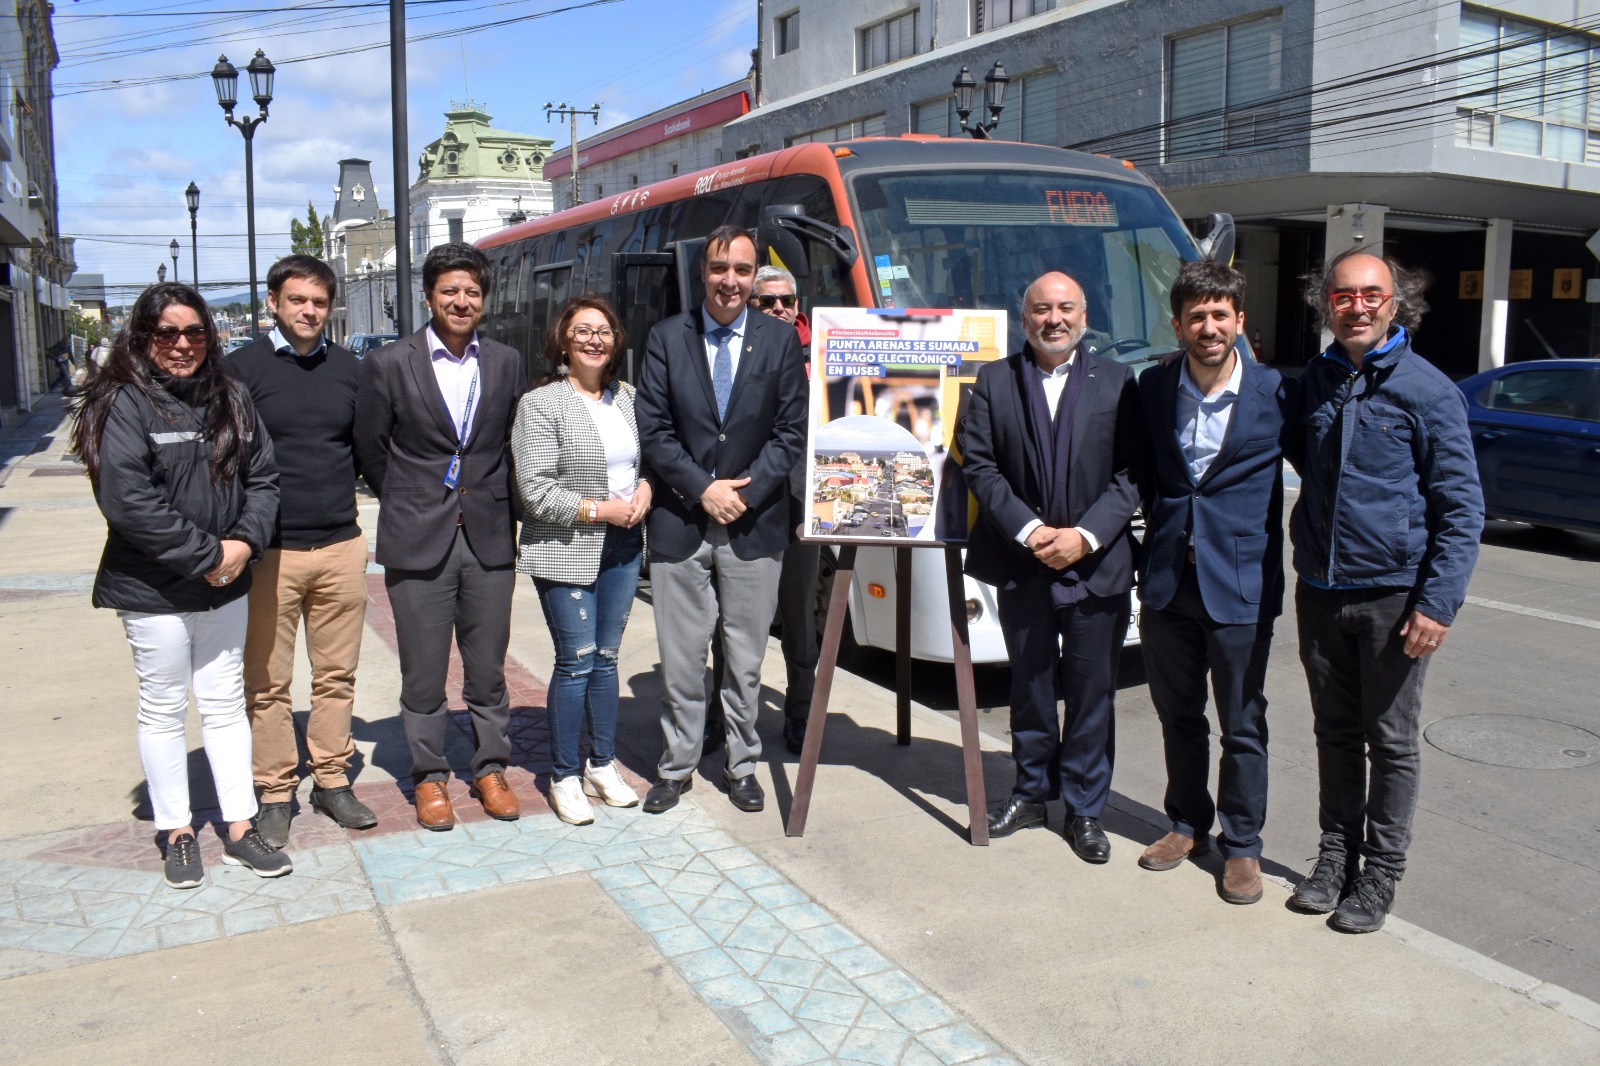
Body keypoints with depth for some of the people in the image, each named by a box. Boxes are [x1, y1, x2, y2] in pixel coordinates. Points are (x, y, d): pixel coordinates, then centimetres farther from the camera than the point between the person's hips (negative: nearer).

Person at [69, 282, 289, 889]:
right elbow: (127, 500, -19)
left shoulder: (231, 401, 5)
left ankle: (239, 830, 21)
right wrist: (205, 555, -18)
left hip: (225, 585, 5)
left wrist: (244, 542, -12)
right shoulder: (123, 405, -10)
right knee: (164, 710, 9)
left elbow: (262, 476, 5)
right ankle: (177, 833, 22)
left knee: (225, 703, 12)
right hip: (153, 591, -5)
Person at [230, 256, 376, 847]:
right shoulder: (243, 367, -2)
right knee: (267, 683, 4)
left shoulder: (349, 368, 9)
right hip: (269, 553, -3)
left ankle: (332, 781, 23)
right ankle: (274, 794, 16)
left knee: (337, 676, 10)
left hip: (341, 548, 3)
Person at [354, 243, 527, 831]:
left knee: (488, 668, 11)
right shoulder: (389, 364, -3)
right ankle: (429, 777, 22)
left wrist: (501, 507, 9)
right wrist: (405, 505, 9)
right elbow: (368, 447, 5)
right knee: (423, 673, 6)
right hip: (418, 541, -2)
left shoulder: (506, 363, 6)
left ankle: (491, 768, 26)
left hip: (489, 539, 2)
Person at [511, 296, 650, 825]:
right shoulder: (540, 404, -9)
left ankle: (602, 765, 26)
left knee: (606, 658, 13)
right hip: (566, 552, -5)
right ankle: (564, 777, 14)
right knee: (577, 663, -1)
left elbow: (648, 456, 20)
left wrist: (644, 487, -2)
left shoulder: (627, 396, 10)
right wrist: (599, 510, -14)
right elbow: (535, 491, -13)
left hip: (623, 548, 5)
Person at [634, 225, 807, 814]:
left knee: (745, 658, 9)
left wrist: (745, 492, -11)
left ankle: (742, 766, 23)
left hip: (754, 525, 0)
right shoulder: (667, 338, 3)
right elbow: (654, 430, -1)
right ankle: (677, 767, 21)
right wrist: (703, 489, -12)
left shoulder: (781, 340, 4)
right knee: (680, 657, 7)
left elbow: (791, 432, 0)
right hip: (679, 523, 0)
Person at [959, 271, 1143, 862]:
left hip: (1097, 565, -1)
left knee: (1092, 692, 6)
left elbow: (1132, 473, -3)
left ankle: (1085, 808, 20)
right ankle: (1032, 791, 30)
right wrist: (1027, 530, -13)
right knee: (1030, 685, 14)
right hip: (1021, 565, 1)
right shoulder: (994, 381, 3)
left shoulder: (1117, 383, 1)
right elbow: (978, 464, -3)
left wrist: (1085, 535, -14)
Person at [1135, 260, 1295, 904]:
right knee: (1178, 716, 16)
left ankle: (1242, 845, 23)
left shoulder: (1275, 394, -7)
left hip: (1240, 585, -3)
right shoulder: (1152, 388, 1)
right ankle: (1188, 824, 33)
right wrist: (1158, 533, 9)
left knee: (1242, 727, 6)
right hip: (1167, 583, 3)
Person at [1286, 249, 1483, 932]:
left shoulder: (1427, 390, -7)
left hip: (1392, 594, -4)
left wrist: (1439, 602, -14)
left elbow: (1462, 507, -8)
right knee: (1335, 735, 14)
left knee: (1391, 742, 6)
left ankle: (1381, 872, 20)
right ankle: (1336, 856, 28)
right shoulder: (1314, 383, 7)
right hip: (1319, 592, 4)